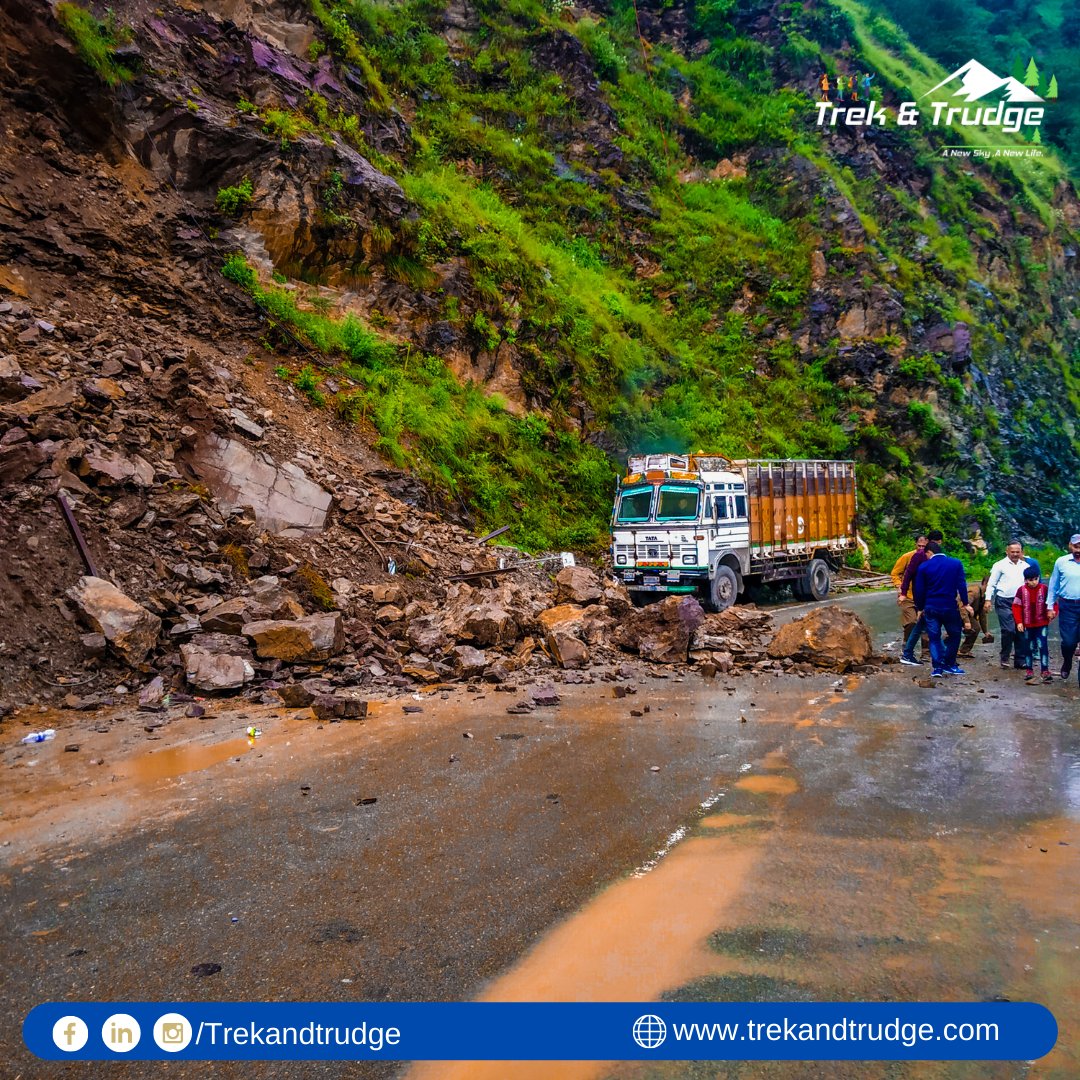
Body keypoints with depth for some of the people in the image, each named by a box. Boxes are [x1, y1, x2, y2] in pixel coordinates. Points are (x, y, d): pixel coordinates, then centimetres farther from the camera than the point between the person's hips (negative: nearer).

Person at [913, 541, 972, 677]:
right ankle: (949, 664, 16)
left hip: (931, 607, 1)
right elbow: (961, 585, -3)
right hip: (950, 607, 0)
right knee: (954, 635, 16)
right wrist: (965, 603, 6)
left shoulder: (924, 567, -2)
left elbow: (919, 590, 1)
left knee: (934, 638, 7)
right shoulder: (956, 563, -1)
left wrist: (920, 608, 11)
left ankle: (937, 667, 1)